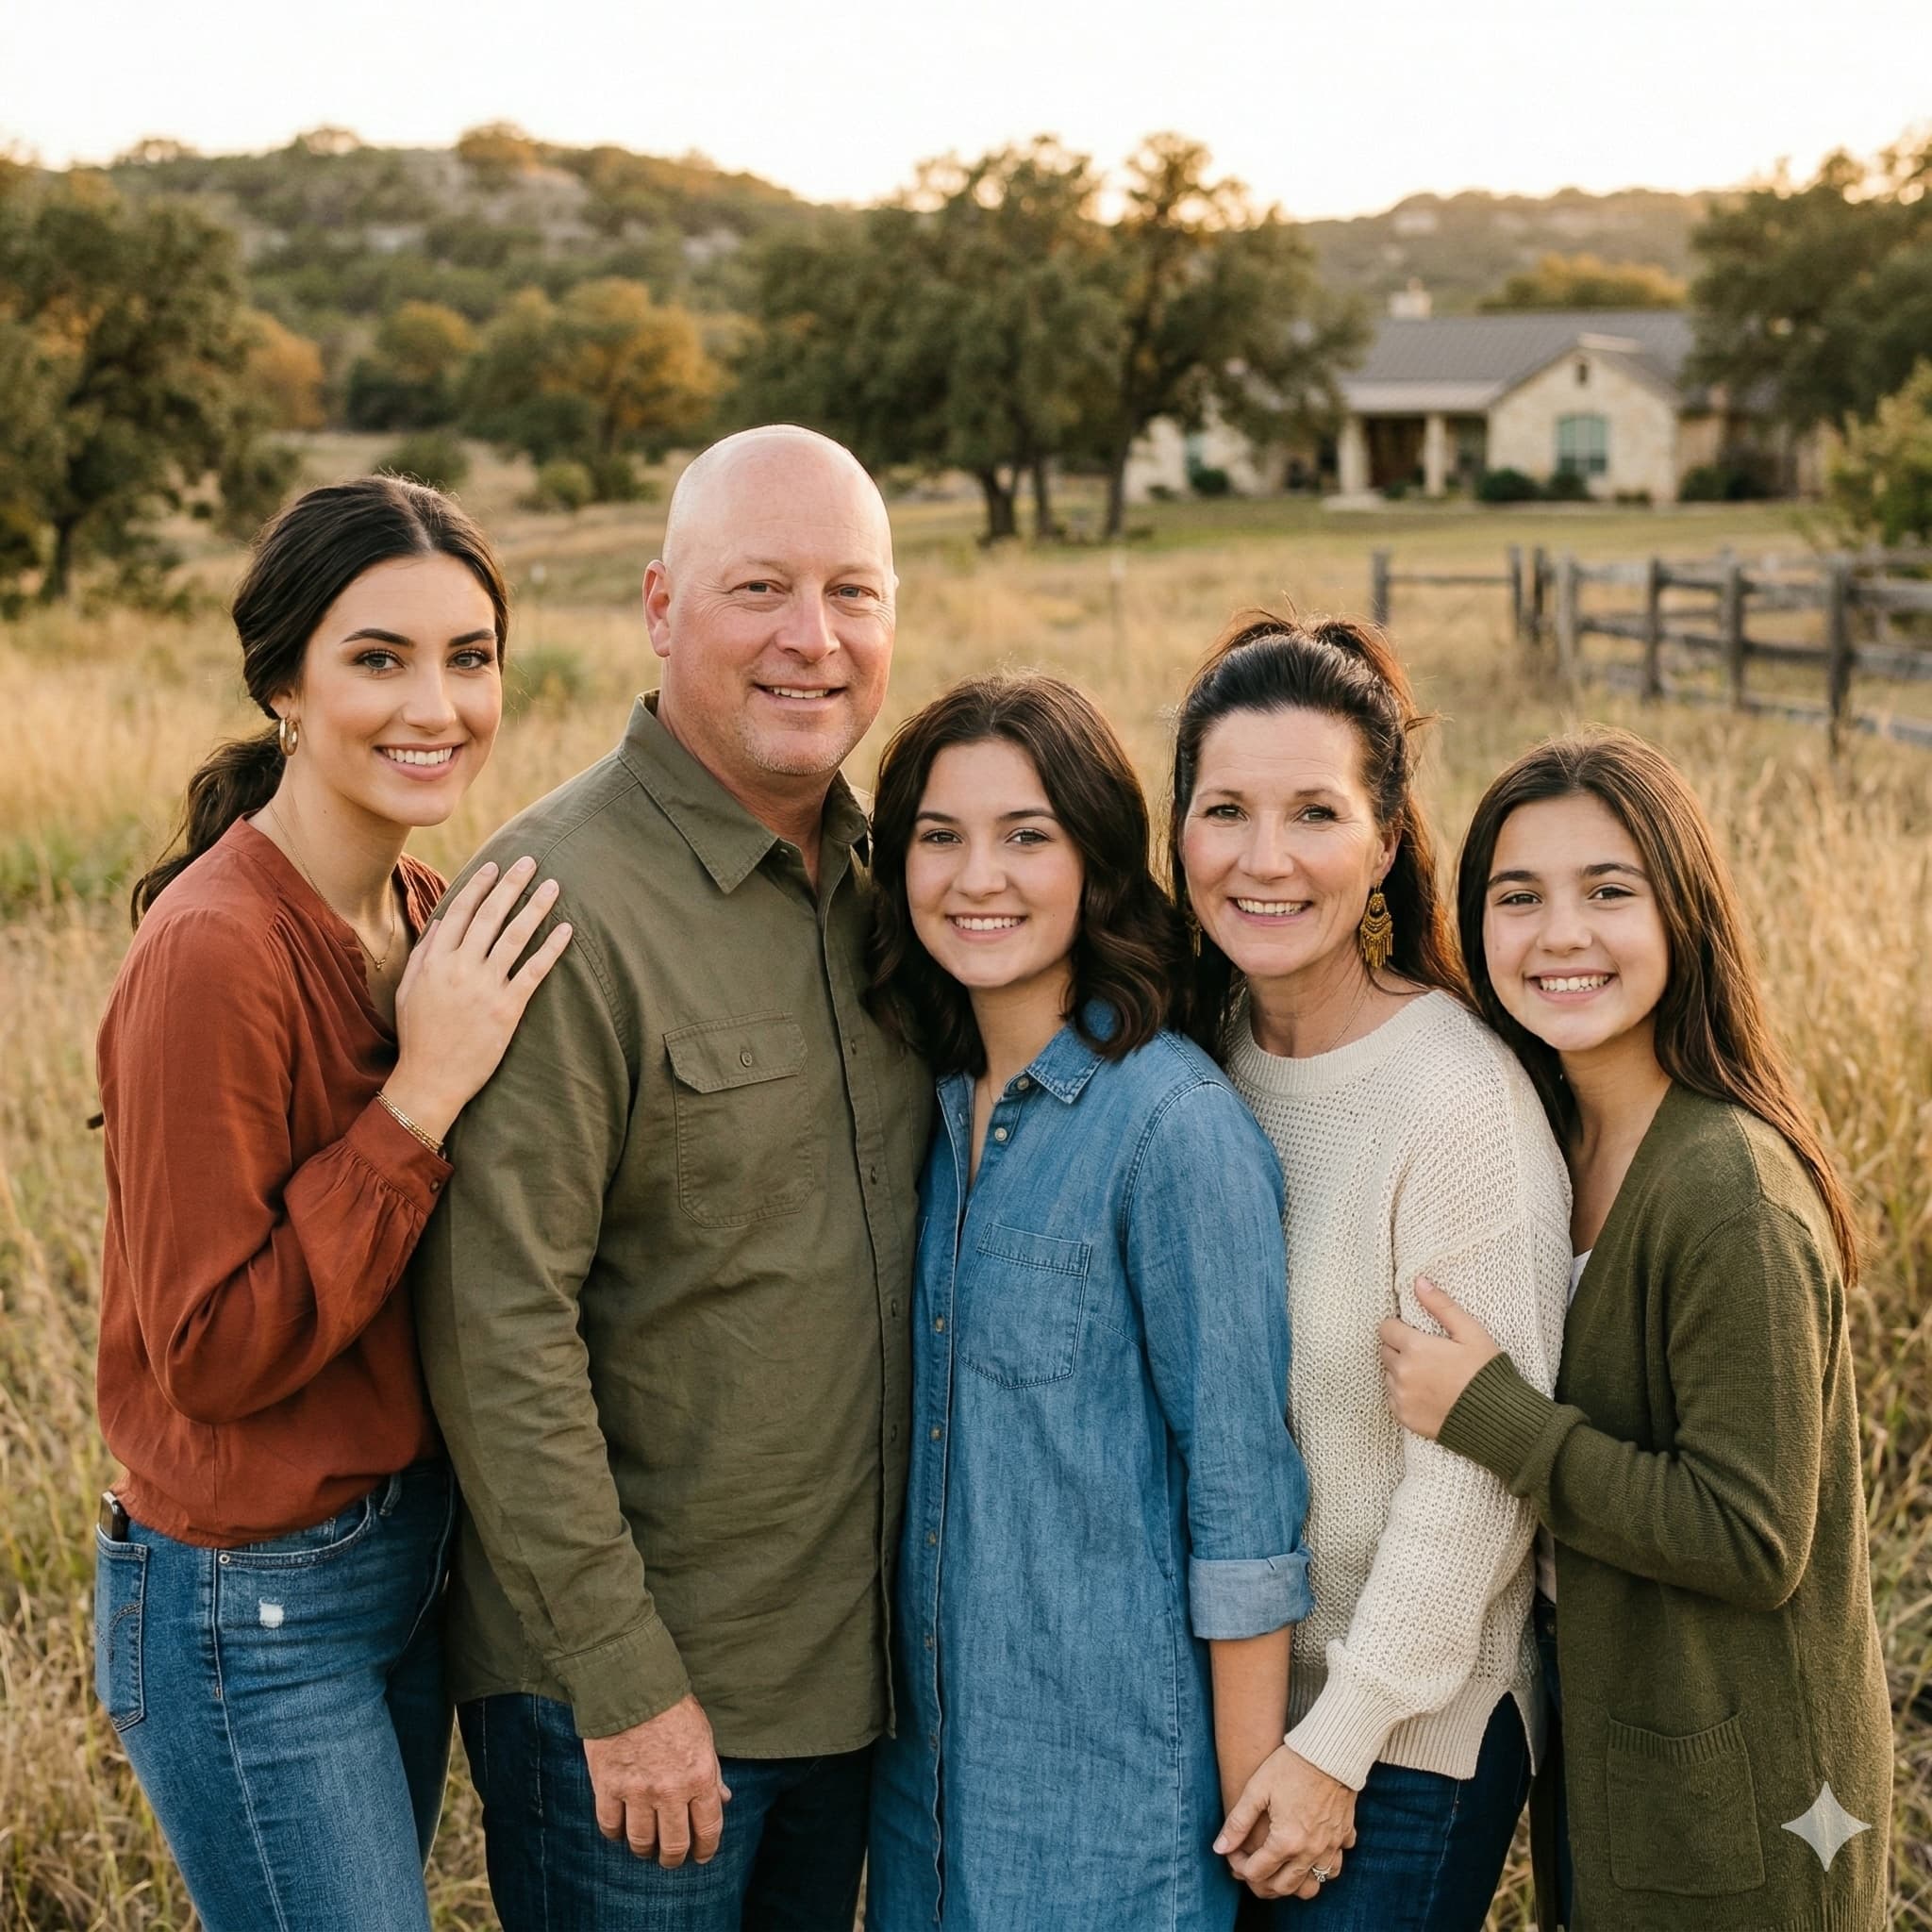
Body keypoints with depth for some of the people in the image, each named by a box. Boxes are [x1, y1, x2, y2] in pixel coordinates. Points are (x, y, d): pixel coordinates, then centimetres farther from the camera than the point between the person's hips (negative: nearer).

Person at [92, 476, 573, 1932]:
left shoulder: (425, 915, 3)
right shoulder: (215, 951, -22)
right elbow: (211, 1352, -21)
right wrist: (423, 1093, -24)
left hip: (405, 1555, 8)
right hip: (254, 1615, -8)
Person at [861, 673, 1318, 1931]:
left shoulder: (1178, 1126, -17)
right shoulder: (937, 1100, 3)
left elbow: (1243, 1488, -15)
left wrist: (1254, 1795, -13)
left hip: (1116, 1765, -6)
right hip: (933, 1730, 6)